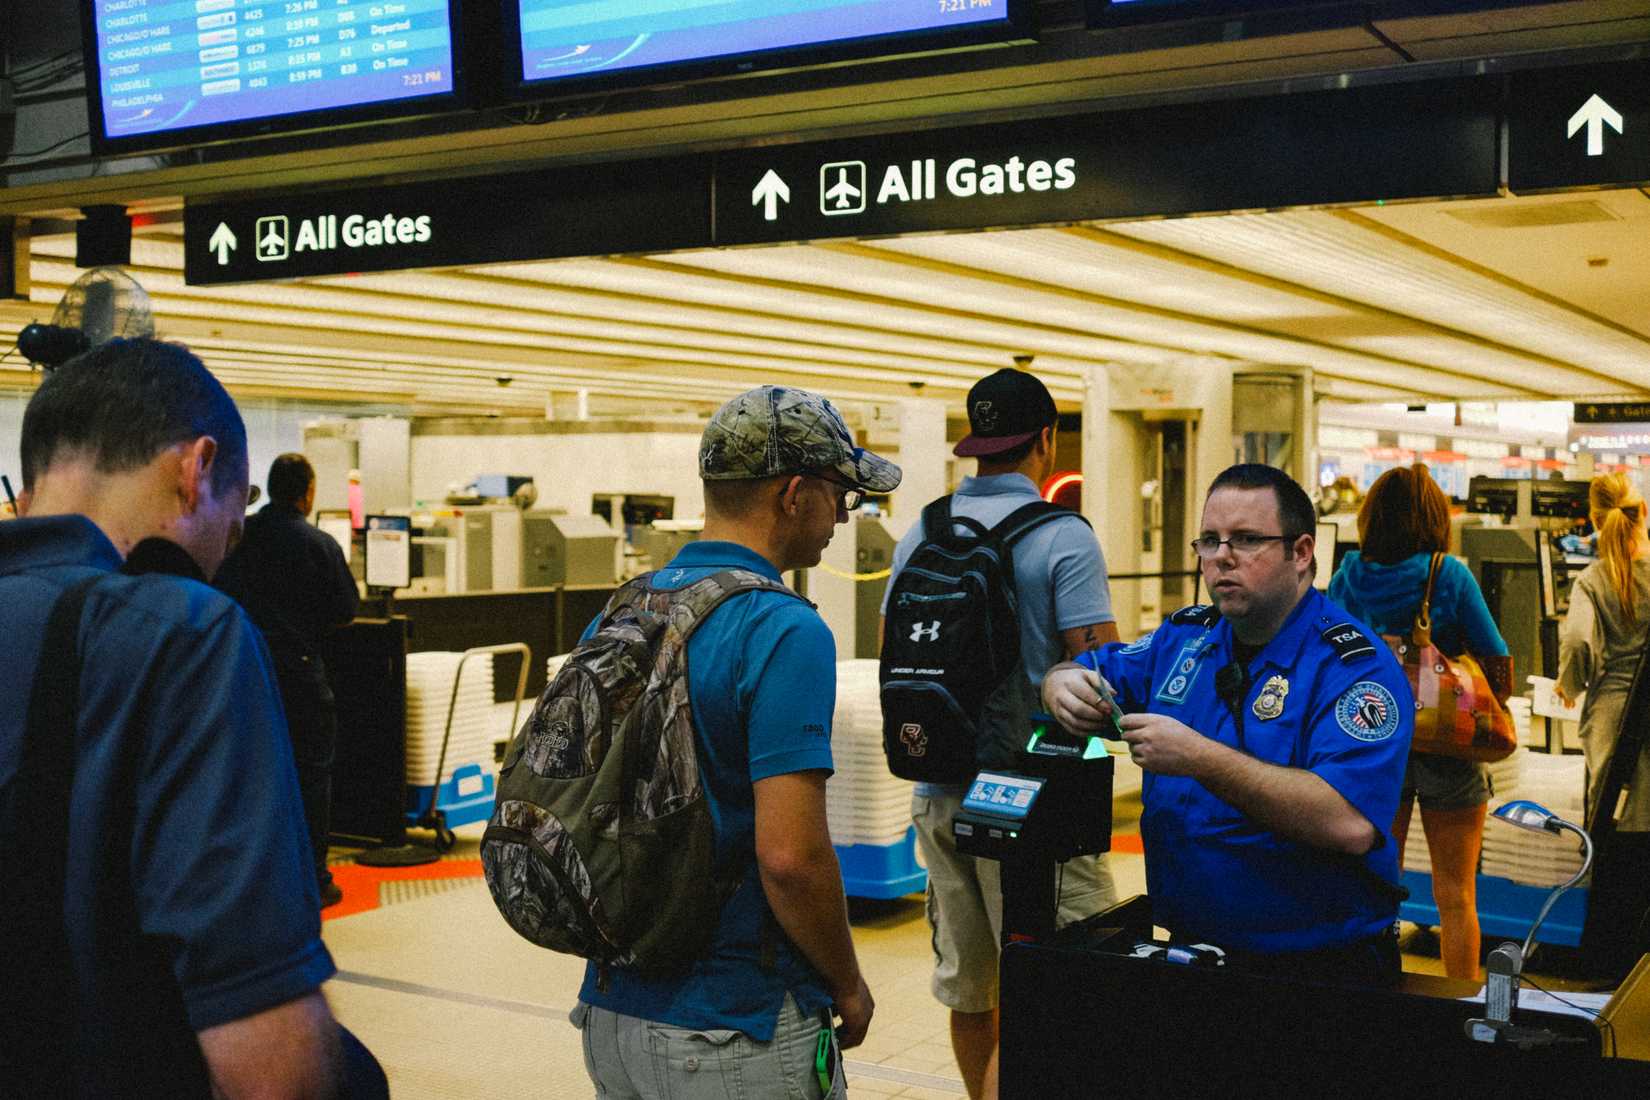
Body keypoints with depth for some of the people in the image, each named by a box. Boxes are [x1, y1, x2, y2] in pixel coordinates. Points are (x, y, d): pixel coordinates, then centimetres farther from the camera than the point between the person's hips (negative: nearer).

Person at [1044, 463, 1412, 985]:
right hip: (1191, 949, 5)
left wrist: (1201, 758, -25)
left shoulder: (1355, 665, -11)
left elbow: (1349, 823, -24)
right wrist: (1065, 685, -4)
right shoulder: (1183, 638, 9)